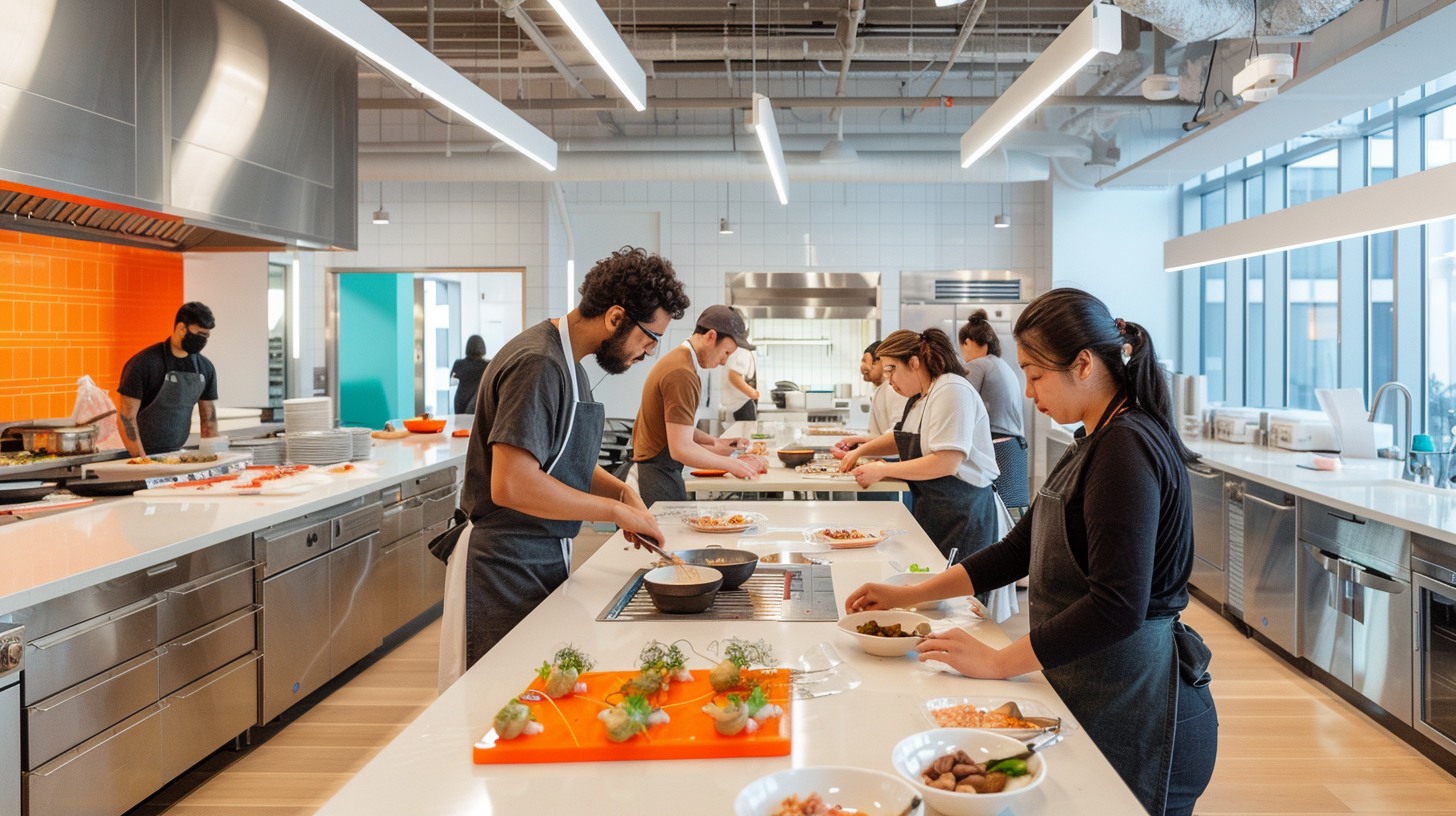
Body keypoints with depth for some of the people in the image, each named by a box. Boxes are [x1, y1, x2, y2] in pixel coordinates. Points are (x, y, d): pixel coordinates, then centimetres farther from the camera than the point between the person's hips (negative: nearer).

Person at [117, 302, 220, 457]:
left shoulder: (206, 368, 7)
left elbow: (209, 420, 12)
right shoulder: (144, 363, -9)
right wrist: (142, 461, -15)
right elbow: (126, 417, -11)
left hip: (178, 455, 5)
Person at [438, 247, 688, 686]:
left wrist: (623, 492, 3)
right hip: (507, 571, -10)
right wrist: (615, 509, -18)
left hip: (542, 562, 10)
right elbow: (512, 485, -27)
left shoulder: (568, 362, 13)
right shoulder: (538, 365, -19)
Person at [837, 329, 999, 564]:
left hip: (962, 513, -9)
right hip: (929, 508, 9)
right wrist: (860, 451, 15)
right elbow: (901, 437, 32)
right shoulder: (918, 398, 14)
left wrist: (883, 470, -17)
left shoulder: (951, 391, -17)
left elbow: (946, 463, -24)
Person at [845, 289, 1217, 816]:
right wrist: (910, 595, 12)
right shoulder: (1097, 443, 12)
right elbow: (1021, 548, 17)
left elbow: (1117, 606, -27)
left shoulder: (1127, 447, -20)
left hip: (1133, 711, -9)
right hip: (1092, 692, 9)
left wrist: (996, 662, -21)